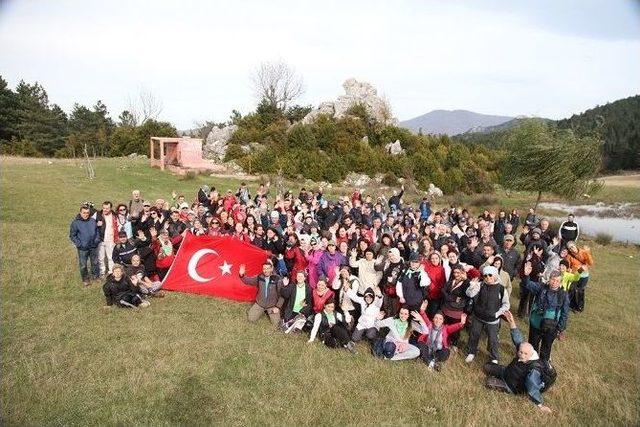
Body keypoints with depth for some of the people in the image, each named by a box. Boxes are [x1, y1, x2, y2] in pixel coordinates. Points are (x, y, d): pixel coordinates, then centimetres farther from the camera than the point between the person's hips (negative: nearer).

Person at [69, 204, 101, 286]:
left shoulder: (93, 221, -1)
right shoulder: (75, 223, -12)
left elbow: (97, 231, 13)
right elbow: (72, 236, -6)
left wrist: (97, 240, 0)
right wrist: (79, 244, -13)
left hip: (93, 247, 3)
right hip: (82, 249, -3)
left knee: (95, 262, 17)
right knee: (83, 265, 8)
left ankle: (95, 276, 36)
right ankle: (85, 279, 26)